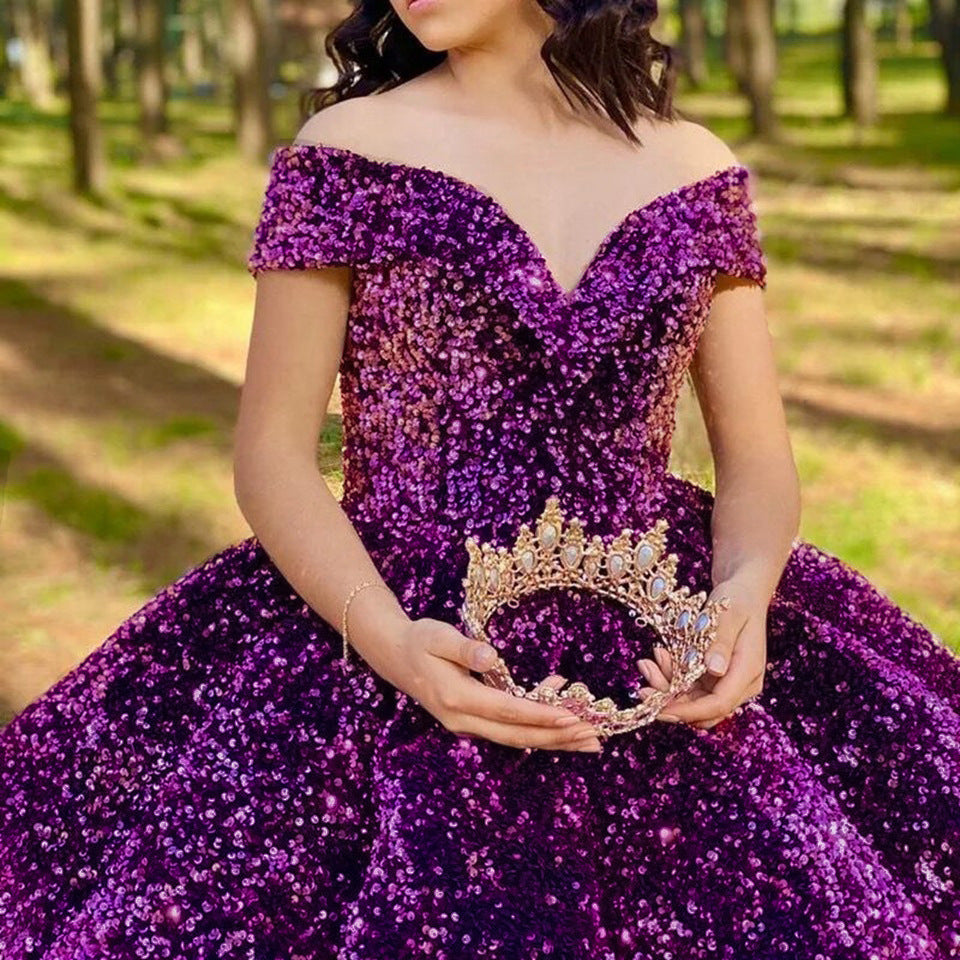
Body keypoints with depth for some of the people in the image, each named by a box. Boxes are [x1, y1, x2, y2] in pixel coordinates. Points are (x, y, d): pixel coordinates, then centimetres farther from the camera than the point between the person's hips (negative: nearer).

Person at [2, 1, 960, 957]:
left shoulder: (694, 168, 8)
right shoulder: (345, 153, 1)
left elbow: (758, 458, 9)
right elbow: (271, 454, -2)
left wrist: (745, 595, -14)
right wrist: (387, 639, -20)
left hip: (657, 636, 3)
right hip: (413, 632, -3)